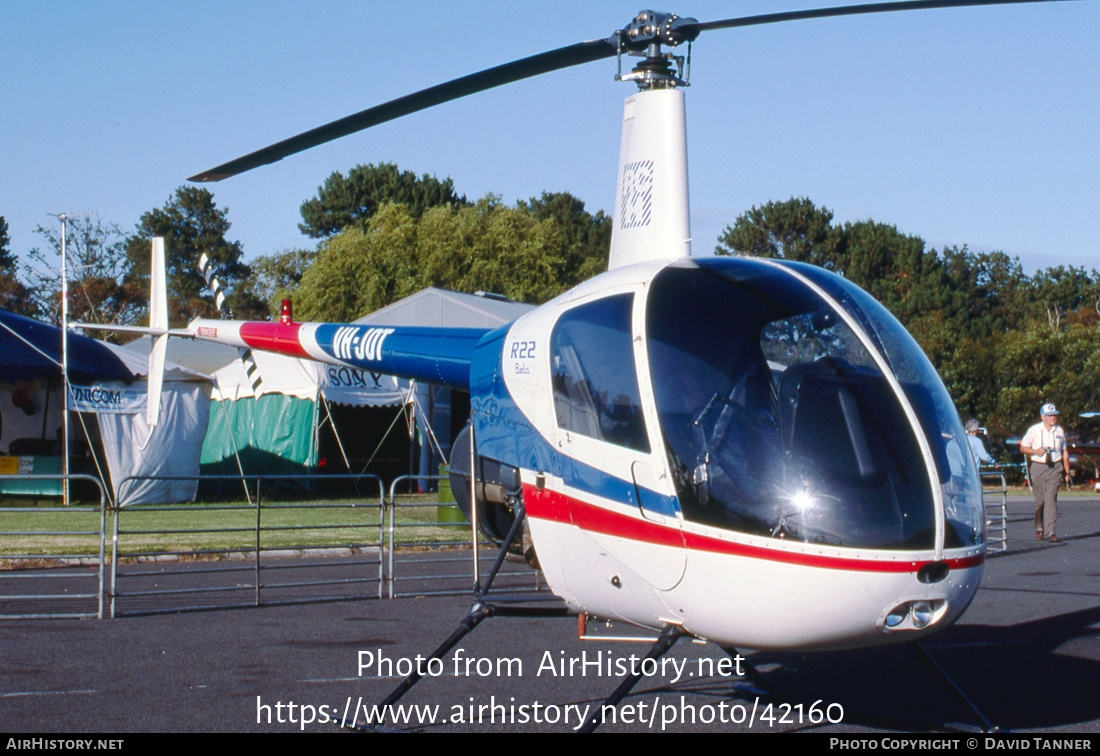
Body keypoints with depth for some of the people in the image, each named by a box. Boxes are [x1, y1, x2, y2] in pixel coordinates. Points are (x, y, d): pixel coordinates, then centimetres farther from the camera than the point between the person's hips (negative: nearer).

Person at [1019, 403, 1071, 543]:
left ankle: (1050, 531, -13)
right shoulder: (1034, 430, 2)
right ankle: (1039, 529, 21)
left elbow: (1064, 453, 19)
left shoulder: (1060, 431, 11)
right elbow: (1022, 448, 5)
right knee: (1040, 500, 3)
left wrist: (1067, 472, 17)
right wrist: (1036, 451, -13)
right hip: (1038, 467, -1)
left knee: (1051, 499, -10)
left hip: (1055, 468, 1)